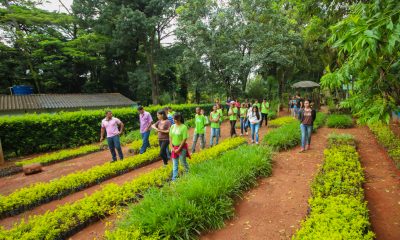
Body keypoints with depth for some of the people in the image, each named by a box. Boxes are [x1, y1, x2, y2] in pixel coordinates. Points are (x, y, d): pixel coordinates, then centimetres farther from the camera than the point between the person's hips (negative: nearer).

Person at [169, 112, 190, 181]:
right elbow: (170, 137, 5)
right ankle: (174, 178, 17)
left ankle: (188, 172, 39)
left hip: (182, 147, -4)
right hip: (174, 148, 5)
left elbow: (184, 139, -15)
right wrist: (172, 147, -4)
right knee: (175, 163, 9)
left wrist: (179, 149, -15)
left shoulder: (184, 127, -15)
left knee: (183, 161, 11)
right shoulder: (172, 126, 1)